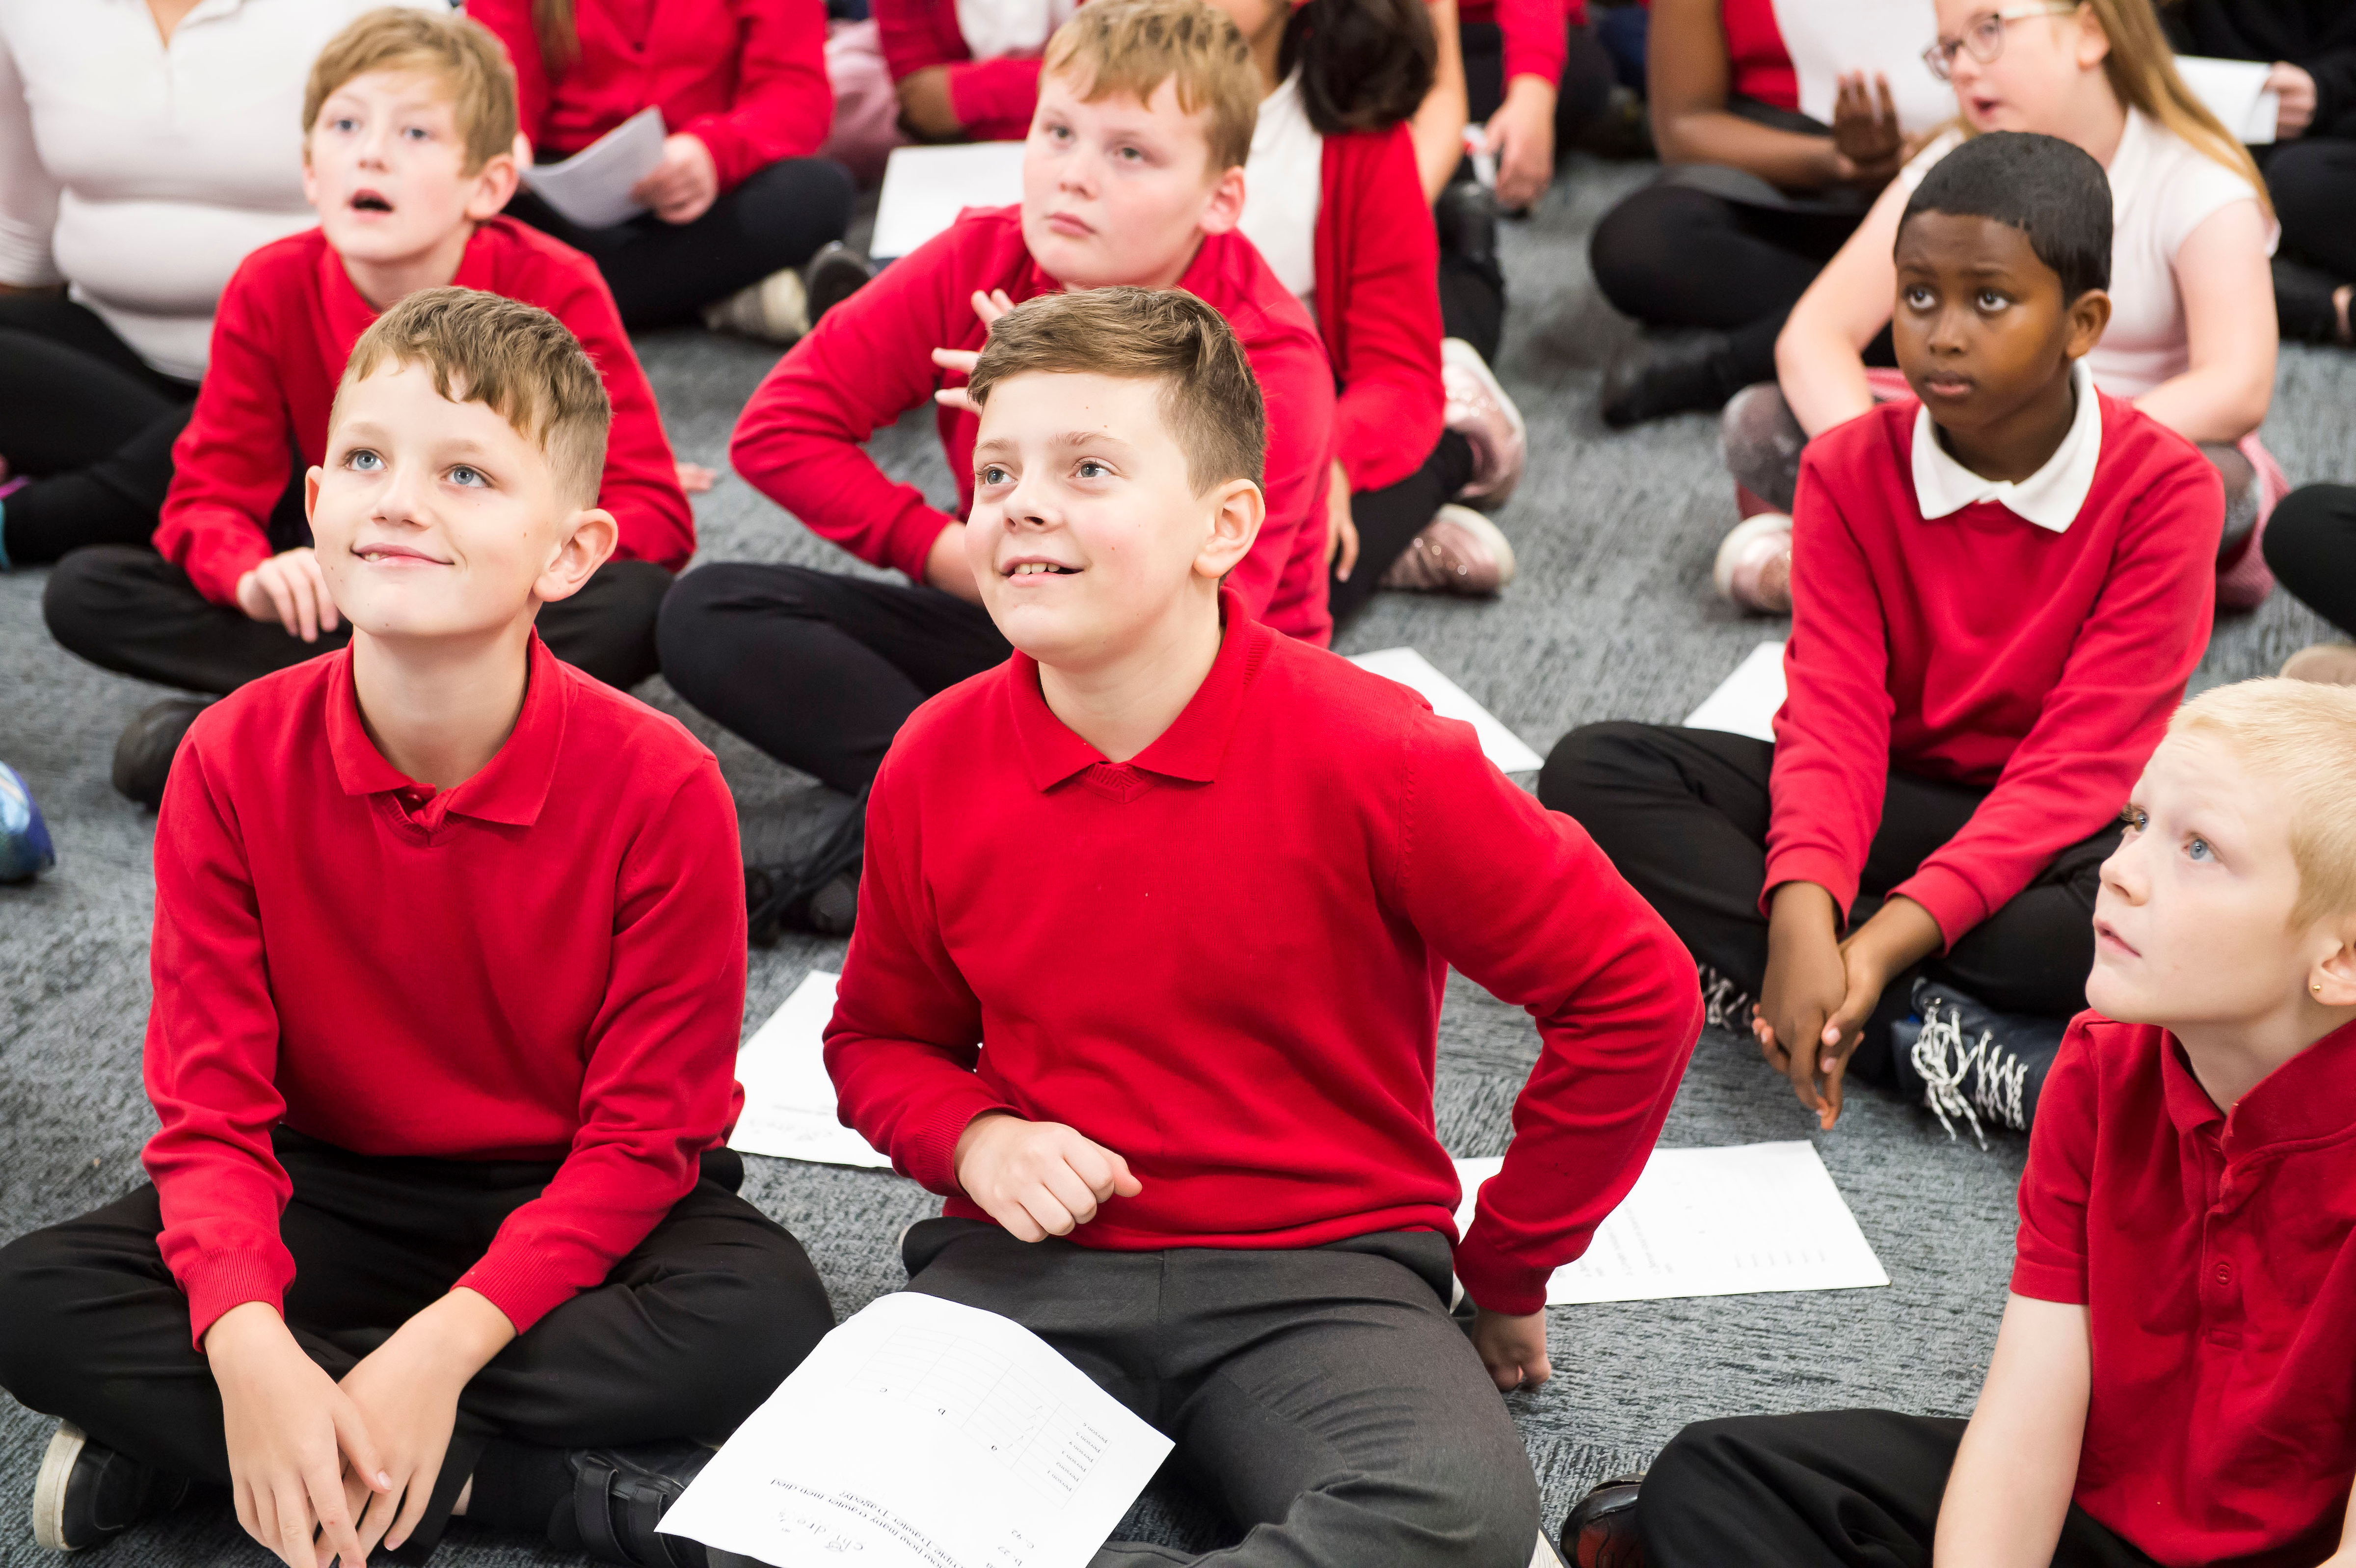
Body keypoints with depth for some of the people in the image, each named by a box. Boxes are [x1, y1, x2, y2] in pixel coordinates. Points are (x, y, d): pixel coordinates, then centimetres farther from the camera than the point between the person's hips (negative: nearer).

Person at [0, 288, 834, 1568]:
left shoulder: (660, 789, -20)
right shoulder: (235, 763, -13)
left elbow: (642, 1136, -17)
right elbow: (212, 1107, -13)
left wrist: (443, 1347, -30)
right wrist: (250, 1352, -33)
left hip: (576, 1207, -1)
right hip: (330, 1191, 2)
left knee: (768, 1320, -32)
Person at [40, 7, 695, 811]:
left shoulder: (553, 291, -15)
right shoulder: (272, 290, -9)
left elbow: (654, 514, -17)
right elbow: (208, 496, -6)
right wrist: (253, 575, -31)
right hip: (342, 606, 3)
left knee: (638, 607, -35)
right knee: (82, 591, -17)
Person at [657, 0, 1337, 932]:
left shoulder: (1270, 369, -23)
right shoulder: (983, 261, -10)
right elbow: (779, 428, -5)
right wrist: (952, 556, -13)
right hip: (1002, 628, 5)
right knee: (708, 616, -14)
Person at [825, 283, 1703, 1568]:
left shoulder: (1370, 758, -12)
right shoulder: (934, 766, 0)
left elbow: (1633, 993, -5)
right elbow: (879, 1036, 17)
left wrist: (1505, 1268, 2)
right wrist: (975, 1137, -6)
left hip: (1318, 1270, -1)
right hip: (1038, 1267, 2)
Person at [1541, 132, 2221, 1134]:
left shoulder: (2164, 488, -15)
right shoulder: (1851, 470, -5)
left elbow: (2081, 757, -21)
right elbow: (1834, 714, -15)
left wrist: (1894, 935, -33)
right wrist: (1801, 919, -35)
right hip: (1891, 800, 3)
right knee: (1593, 775, -18)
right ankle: (1926, 1038, -29)